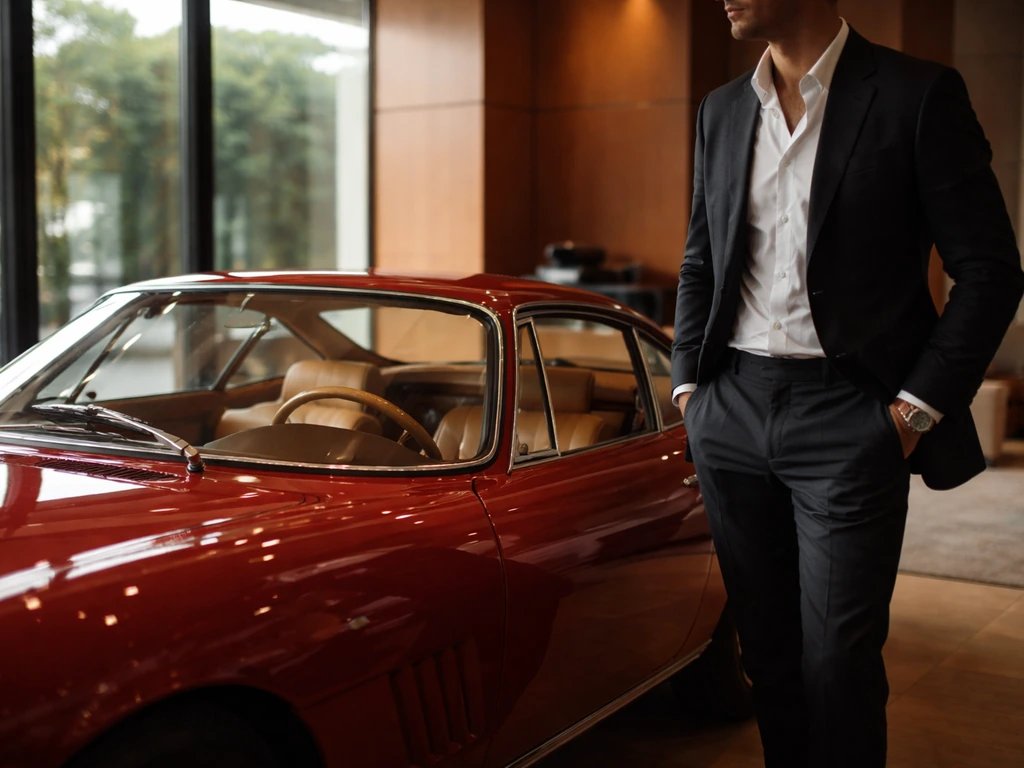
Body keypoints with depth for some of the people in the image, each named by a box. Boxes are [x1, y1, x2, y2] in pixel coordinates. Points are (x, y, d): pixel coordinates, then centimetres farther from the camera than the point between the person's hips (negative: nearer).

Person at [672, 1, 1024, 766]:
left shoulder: (917, 94, -4)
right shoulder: (722, 110, 11)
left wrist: (917, 410, -10)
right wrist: (688, 385, 9)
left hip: (847, 417, -4)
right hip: (732, 416, 5)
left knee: (837, 663, 0)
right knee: (766, 647, 12)